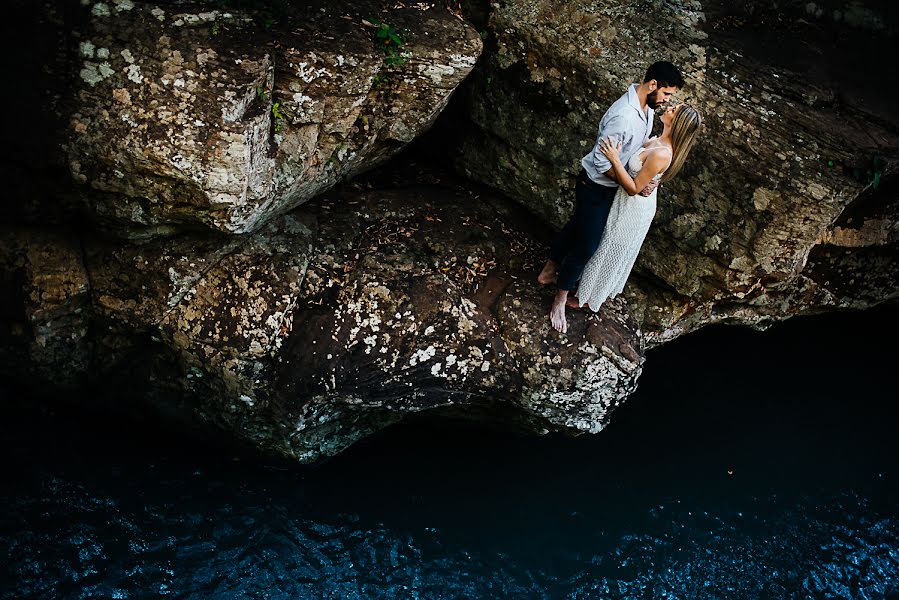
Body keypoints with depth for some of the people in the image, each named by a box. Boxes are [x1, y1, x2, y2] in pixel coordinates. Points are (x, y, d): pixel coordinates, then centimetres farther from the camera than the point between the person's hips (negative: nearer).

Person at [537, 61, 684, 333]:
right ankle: (560, 300, 18)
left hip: (610, 186, 9)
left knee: (577, 225, 25)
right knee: (586, 245, 1)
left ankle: (549, 272, 46)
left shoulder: (647, 107, -5)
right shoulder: (623, 116, -36)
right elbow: (602, 161, -31)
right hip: (596, 187, -9)